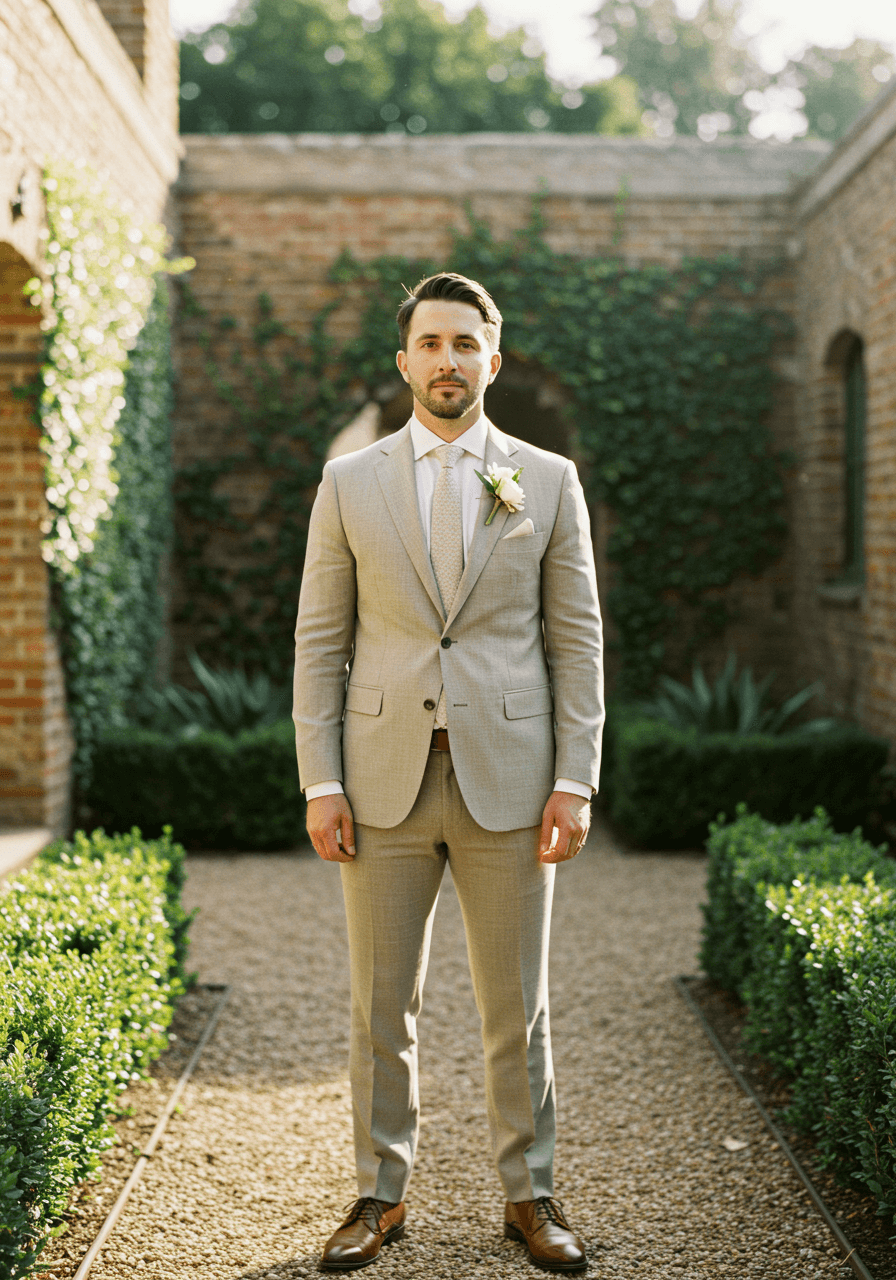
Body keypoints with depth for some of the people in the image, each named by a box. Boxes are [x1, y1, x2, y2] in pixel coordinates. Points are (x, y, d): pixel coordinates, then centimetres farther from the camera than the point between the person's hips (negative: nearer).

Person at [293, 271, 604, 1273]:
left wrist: (575, 781, -5)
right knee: (380, 1006, 7)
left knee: (516, 1006, 7)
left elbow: (576, 641, 3)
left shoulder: (548, 481, 5)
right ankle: (381, 1196, 21)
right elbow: (320, 643, 4)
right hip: (385, 783, 1)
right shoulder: (349, 483, 5)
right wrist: (320, 784, -4)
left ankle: (529, 1196, 21)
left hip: (507, 779, 0)